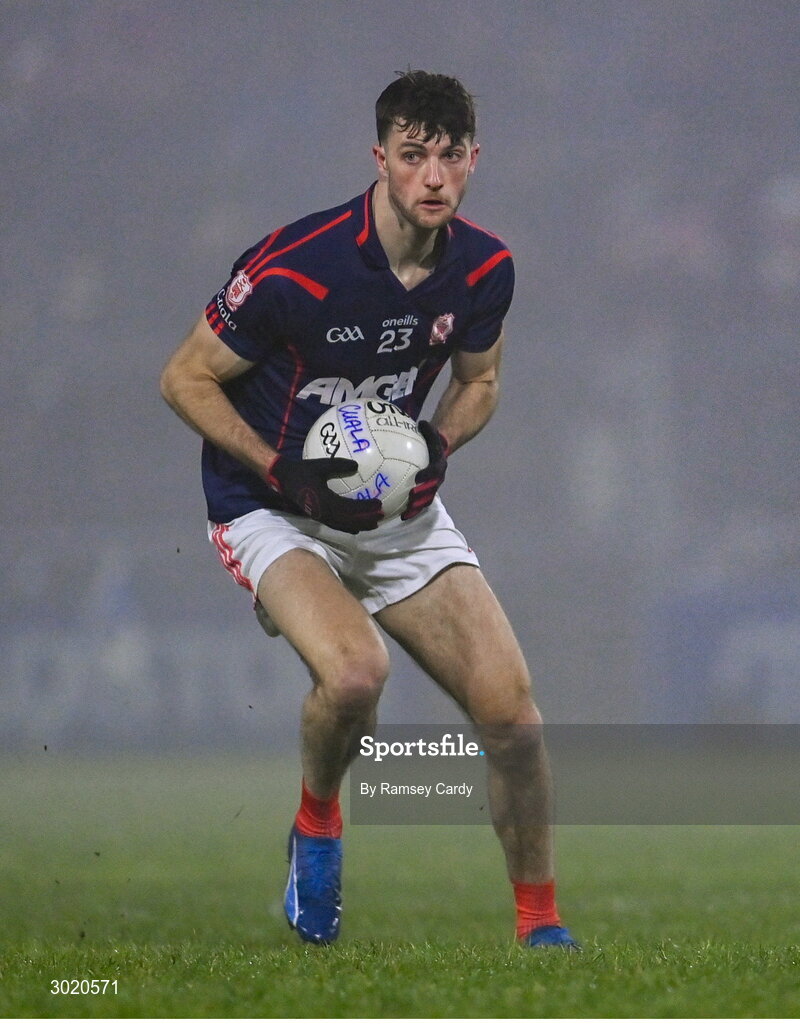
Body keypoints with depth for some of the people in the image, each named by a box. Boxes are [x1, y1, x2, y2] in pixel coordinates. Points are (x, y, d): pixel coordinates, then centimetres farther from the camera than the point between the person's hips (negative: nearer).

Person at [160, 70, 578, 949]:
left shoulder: (485, 268, -7)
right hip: (274, 512, -5)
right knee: (355, 671, -32)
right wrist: (282, 471, -22)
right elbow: (185, 378, -12)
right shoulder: (296, 269, -23)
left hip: (400, 510, 5)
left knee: (511, 710, -7)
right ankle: (316, 824, 1)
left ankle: (540, 924, 12)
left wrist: (440, 440, -8)